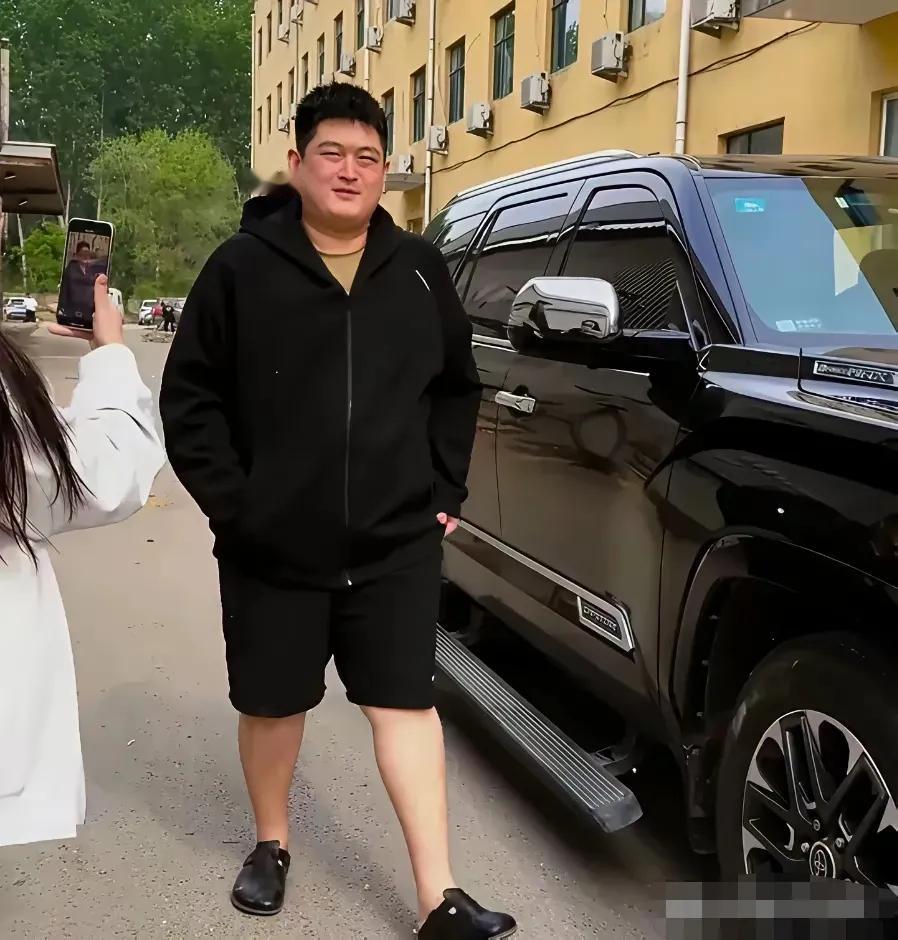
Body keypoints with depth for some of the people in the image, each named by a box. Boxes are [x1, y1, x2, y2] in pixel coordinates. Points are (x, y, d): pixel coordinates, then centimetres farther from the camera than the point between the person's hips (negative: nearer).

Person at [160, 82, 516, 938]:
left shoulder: (419, 270, 6)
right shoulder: (242, 268, -4)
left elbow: (457, 387, 15)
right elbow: (189, 399, -2)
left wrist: (444, 489, 7)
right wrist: (229, 502, -9)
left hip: (397, 542, 2)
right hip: (272, 546, -1)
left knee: (406, 702, 3)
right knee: (273, 703, 14)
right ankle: (271, 845, 39)